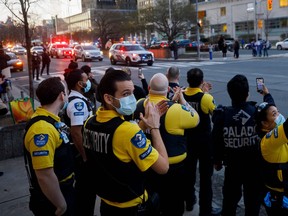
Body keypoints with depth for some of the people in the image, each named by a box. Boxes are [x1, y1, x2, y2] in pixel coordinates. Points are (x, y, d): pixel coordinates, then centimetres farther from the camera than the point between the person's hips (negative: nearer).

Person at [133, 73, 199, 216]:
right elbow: (196, 119, -8)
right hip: (172, 166, -5)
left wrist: (172, 101, 9)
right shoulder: (175, 109, -25)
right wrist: (181, 99, -2)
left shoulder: (139, 105, -9)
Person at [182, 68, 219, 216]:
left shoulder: (181, 95, -8)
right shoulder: (206, 98, -21)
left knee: (189, 170, 19)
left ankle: (189, 202, 36)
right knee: (205, 174, 6)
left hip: (187, 138, 5)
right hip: (204, 140, -5)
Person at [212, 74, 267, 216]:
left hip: (232, 165, 1)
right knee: (253, 199, 18)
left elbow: (216, 141, -8)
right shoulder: (258, 112, -21)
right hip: (255, 166, 0)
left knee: (230, 198, 22)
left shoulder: (223, 114, -17)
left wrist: (217, 160, 6)